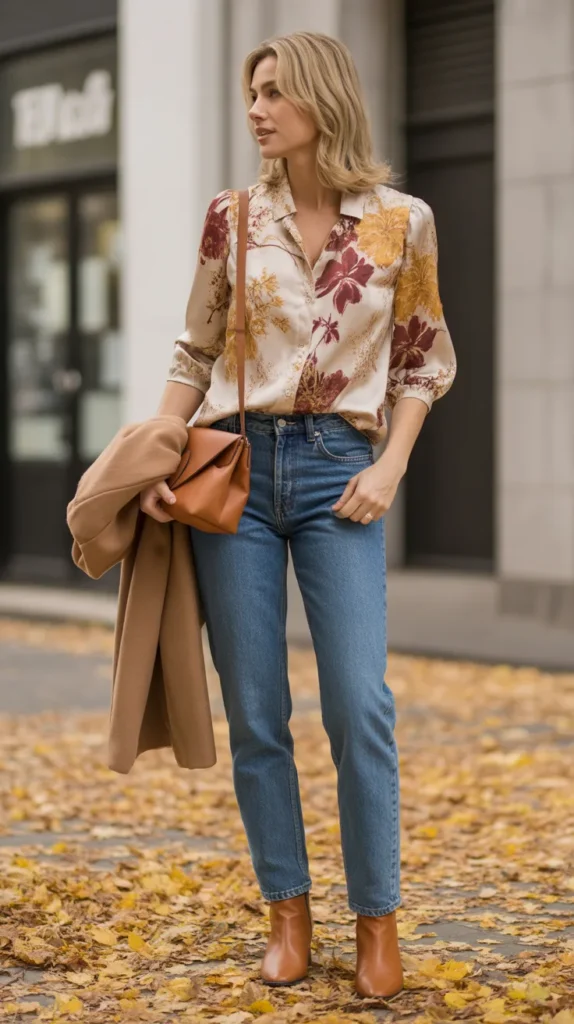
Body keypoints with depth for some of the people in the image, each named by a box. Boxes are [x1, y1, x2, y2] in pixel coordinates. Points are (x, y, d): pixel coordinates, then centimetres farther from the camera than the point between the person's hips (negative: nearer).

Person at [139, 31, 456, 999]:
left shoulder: (402, 223, 1)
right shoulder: (232, 219, 4)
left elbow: (425, 358, 10)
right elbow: (196, 352, 11)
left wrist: (391, 465, -2)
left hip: (338, 470, -2)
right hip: (234, 464, 2)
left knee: (359, 705, -10)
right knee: (255, 712, 2)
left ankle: (377, 925, 2)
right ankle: (288, 916, 14)